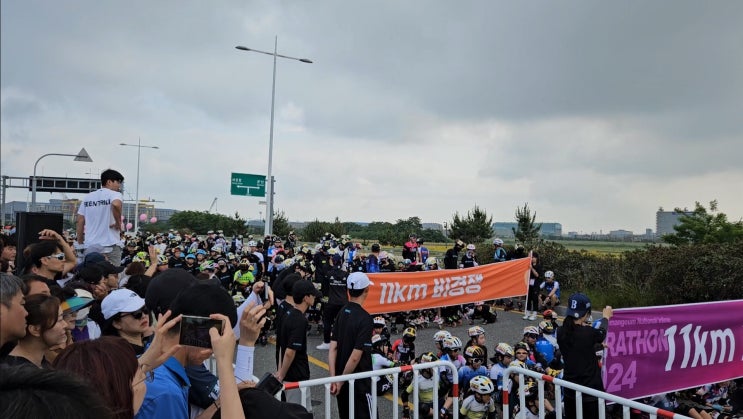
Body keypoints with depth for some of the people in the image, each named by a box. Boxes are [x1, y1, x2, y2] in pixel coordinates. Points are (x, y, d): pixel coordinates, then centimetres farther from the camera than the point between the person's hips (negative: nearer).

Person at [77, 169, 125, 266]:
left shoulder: (87, 197, 13)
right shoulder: (115, 194, -4)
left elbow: (80, 222, 12)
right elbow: (116, 204, -29)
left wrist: (80, 243, 19)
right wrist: (118, 222, -15)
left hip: (90, 246, 6)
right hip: (110, 245, -6)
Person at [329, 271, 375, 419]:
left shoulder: (342, 313, 1)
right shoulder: (365, 319, -19)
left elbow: (333, 348, -3)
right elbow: (355, 357, -22)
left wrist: (333, 378, -4)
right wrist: (341, 381, -12)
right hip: (360, 383, -7)